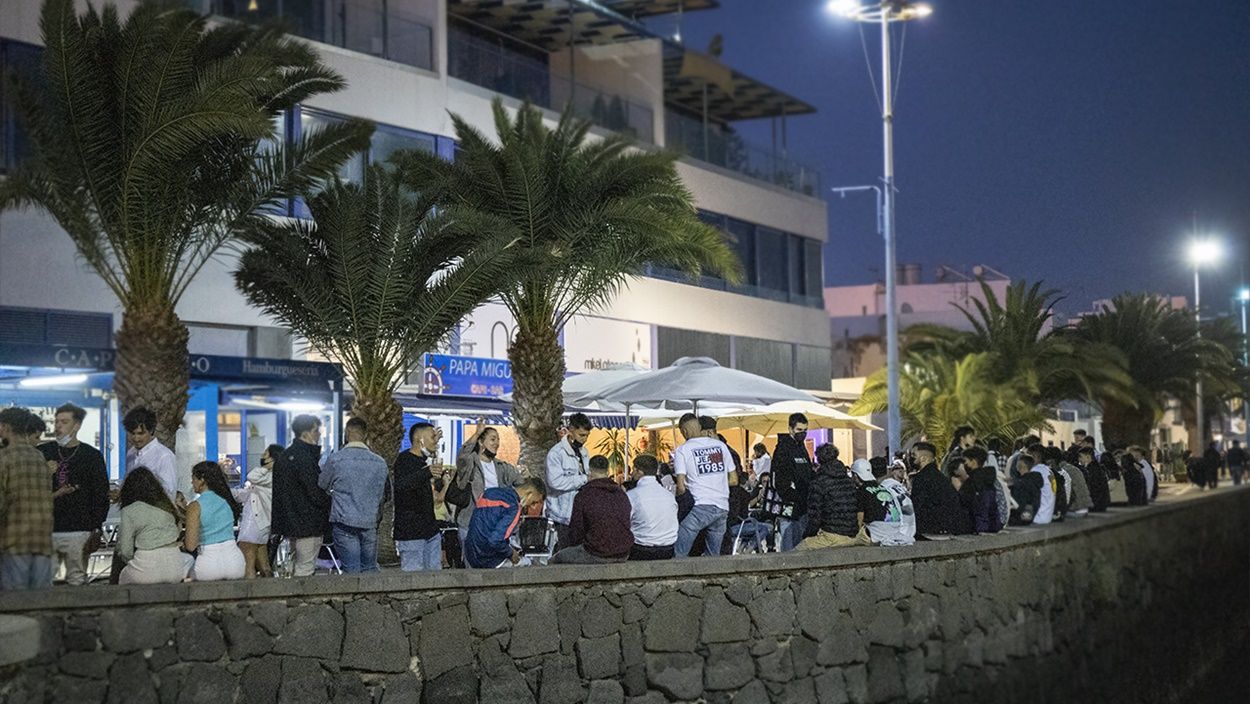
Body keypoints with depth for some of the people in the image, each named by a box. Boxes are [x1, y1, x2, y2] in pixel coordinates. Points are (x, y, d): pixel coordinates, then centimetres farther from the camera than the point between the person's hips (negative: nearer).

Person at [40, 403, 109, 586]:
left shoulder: (92, 456, 7)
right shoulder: (42, 453, 13)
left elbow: (101, 495, 4)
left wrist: (96, 530, -4)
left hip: (79, 531, -2)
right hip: (45, 529, 2)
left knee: (77, 581, -3)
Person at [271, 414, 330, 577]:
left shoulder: (284, 456, 13)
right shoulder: (304, 458, -17)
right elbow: (316, 493, -18)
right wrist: (331, 506, -2)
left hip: (290, 523, 10)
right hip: (308, 524, -10)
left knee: (296, 567, 17)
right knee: (305, 569, -6)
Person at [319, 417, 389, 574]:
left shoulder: (335, 459, -7)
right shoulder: (380, 463, 3)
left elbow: (322, 486, 10)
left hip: (344, 523, -3)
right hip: (370, 524, 3)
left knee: (352, 572, -3)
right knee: (371, 570, 10)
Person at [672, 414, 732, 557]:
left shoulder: (682, 450, -1)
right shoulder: (720, 445, 12)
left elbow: (681, 487, -7)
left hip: (702, 507, -5)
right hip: (723, 507, 6)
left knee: (678, 553, -7)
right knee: (713, 556, 12)